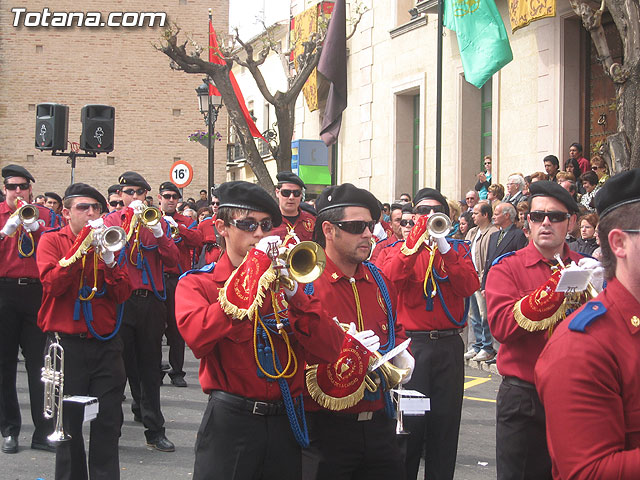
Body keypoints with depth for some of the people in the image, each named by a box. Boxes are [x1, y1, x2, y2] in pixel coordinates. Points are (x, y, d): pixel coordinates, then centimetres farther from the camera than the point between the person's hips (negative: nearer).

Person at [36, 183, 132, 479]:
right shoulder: (52, 241, 1)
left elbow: (123, 294, 2)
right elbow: (52, 284, -16)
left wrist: (109, 260, -14)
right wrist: (82, 244, -17)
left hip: (106, 344, 3)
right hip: (67, 344, -3)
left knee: (108, 423, 4)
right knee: (69, 424, 3)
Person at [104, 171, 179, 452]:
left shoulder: (157, 221, 12)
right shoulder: (111, 220, 6)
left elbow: (172, 261, 2)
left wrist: (159, 233, -13)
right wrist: (131, 218, -16)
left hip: (151, 300, 2)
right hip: (120, 300, -2)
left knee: (150, 365, 4)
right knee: (121, 363, 2)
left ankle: (154, 431, 8)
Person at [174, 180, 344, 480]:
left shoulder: (284, 278, 11)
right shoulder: (196, 284, 1)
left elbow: (328, 352, -1)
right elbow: (197, 337, -23)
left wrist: (293, 293, -15)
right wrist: (253, 270, -20)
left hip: (285, 422, 4)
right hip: (230, 422, -3)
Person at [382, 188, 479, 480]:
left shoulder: (458, 249, 12)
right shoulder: (400, 248, 8)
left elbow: (469, 287, -7)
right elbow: (389, 279, -13)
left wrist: (444, 248, -16)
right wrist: (415, 241, -20)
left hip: (449, 346, 2)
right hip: (411, 343, -2)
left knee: (445, 420, 5)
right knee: (408, 421, -2)